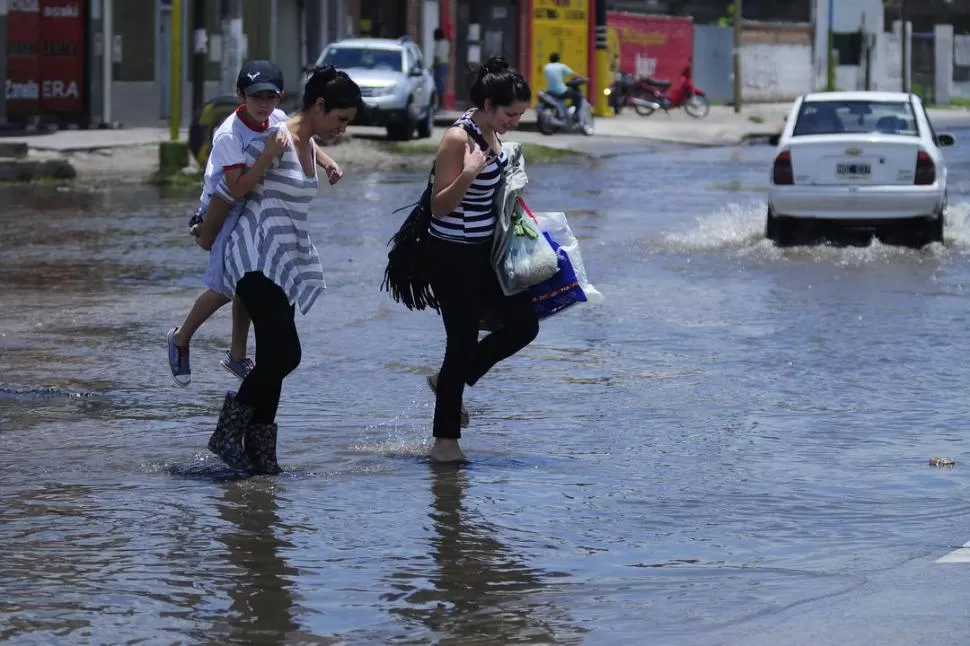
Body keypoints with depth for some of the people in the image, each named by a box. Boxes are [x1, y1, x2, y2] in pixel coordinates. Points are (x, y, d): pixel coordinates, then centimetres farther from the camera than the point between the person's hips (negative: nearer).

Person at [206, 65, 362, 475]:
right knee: (285, 354, -17)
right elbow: (226, 192, -7)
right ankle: (228, 433, -7)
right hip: (259, 262, -9)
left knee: (272, 361, 5)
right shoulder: (274, 141, -13)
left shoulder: (309, 147, 14)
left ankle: (260, 454, 7)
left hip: (287, 265, 9)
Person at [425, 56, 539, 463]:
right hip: (453, 254, -9)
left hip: (484, 250, 9)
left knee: (524, 323, 8)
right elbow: (439, 207, -22)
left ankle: (449, 380, 25)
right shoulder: (458, 139, -20)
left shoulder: (490, 134, 5)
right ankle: (445, 441, 9)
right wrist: (469, 173, -33)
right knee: (463, 340, -3)